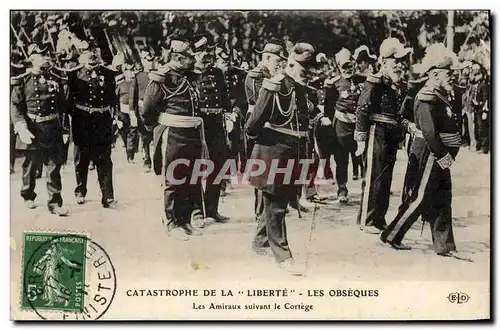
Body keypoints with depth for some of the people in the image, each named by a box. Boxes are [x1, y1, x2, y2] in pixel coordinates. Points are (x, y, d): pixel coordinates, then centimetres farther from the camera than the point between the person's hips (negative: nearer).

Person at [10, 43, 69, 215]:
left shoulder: (56, 80, 7)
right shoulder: (23, 80, -4)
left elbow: (62, 104, 14)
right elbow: (15, 105, -7)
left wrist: (60, 124, 9)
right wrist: (22, 129, -17)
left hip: (53, 129, 2)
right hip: (32, 129, -2)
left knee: (54, 166, -1)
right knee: (30, 165, 12)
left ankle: (55, 203, 3)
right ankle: (28, 197, 33)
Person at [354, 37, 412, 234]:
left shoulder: (397, 85, 14)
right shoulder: (375, 83, -10)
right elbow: (362, 110, -14)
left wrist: (399, 135, 13)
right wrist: (361, 138, -17)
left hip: (392, 138, 8)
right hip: (377, 135, -8)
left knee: (386, 179, 12)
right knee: (374, 178, -3)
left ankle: (380, 218, 22)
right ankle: (367, 221, 5)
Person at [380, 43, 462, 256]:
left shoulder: (441, 96, 14)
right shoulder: (427, 98, -18)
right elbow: (429, 133, -25)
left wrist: (447, 155, 8)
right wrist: (444, 157, -21)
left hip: (439, 157, 10)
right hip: (429, 156, -10)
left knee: (442, 201, 11)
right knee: (419, 199, -2)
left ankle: (444, 246, 17)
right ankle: (391, 235, 11)